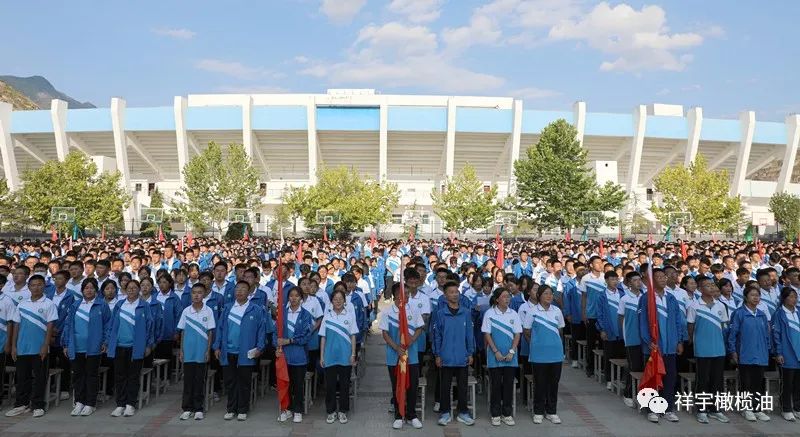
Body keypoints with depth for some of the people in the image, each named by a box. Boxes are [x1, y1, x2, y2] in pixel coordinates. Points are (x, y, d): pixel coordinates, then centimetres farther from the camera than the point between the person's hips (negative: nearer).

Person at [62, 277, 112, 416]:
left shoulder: (102, 305, -2)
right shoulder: (75, 305, 9)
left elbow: (108, 324, -2)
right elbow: (68, 325, 11)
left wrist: (105, 342, -8)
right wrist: (66, 344, 7)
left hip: (93, 347, -4)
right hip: (76, 347, 4)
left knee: (92, 375, 5)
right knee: (77, 374, 9)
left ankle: (90, 404, 13)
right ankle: (79, 402, 21)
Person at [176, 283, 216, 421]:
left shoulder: (208, 311, -2)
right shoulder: (186, 311, 3)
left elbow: (210, 332, -1)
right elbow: (183, 332, 7)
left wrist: (208, 350, -5)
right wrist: (181, 350, 4)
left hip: (202, 353, -1)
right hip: (188, 352, 1)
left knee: (200, 381, 5)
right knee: (188, 381, 7)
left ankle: (198, 409, 14)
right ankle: (187, 408, 16)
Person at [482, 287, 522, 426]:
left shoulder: (513, 314, 3)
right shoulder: (489, 313, -4)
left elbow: (517, 334, 3)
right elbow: (487, 334, -4)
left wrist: (511, 352, -8)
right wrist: (496, 352, -11)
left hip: (510, 356, 2)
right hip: (495, 356, -2)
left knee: (509, 384, 6)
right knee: (496, 384, 3)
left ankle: (507, 414, 16)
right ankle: (495, 414, 13)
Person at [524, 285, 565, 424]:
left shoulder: (557, 311, 3)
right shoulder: (533, 312, -6)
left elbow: (559, 330, 15)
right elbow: (526, 332, 0)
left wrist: (553, 341, 13)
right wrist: (535, 344, 5)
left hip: (555, 352, 3)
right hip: (539, 354, -3)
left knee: (554, 382, 8)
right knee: (540, 382, 5)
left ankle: (551, 412, 21)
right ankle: (538, 412, 18)